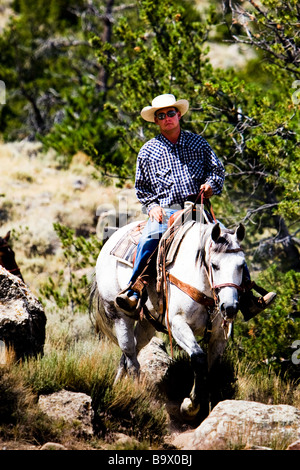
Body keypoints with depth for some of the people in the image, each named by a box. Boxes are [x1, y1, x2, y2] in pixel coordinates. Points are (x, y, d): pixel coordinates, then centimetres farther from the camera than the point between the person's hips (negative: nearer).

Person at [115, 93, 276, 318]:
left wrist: (211, 184, -6)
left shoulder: (198, 142, 12)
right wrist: (152, 205, -2)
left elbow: (218, 169, 16)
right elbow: (142, 187, 16)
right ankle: (133, 292, -22)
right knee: (149, 239, -31)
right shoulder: (148, 151, 10)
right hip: (165, 212, -1)